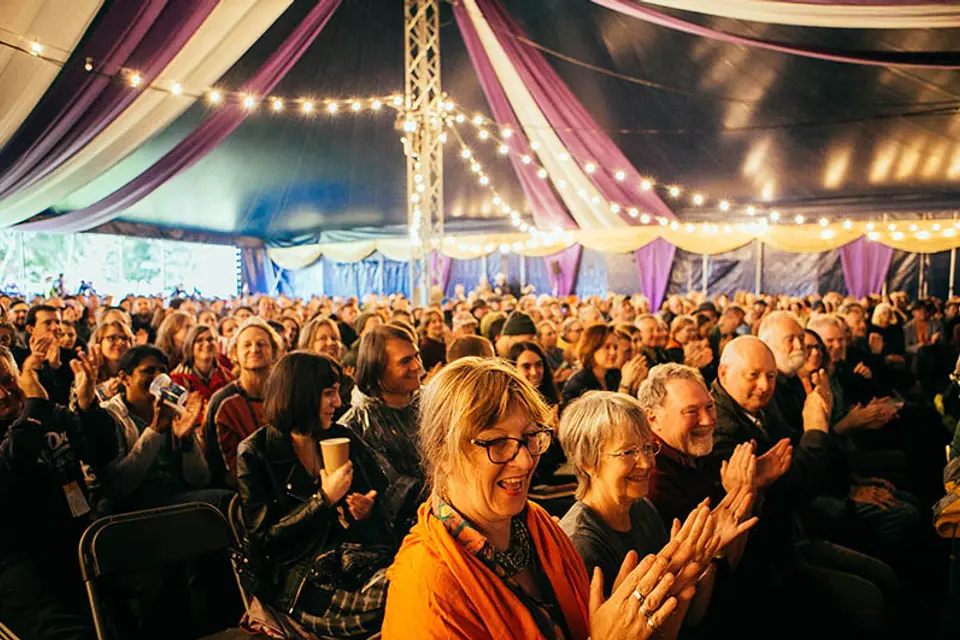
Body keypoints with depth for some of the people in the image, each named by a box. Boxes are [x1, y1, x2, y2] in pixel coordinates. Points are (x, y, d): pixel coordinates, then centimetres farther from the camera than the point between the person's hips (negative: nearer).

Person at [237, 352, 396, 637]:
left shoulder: (344, 438, 13)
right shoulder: (255, 454, 0)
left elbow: (380, 499, 22)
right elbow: (264, 538, -5)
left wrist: (367, 510, -2)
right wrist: (326, 499, -12)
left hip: (364, 557, 5)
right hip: (304, 579, -4)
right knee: (390, 599, -34)